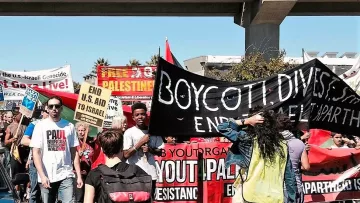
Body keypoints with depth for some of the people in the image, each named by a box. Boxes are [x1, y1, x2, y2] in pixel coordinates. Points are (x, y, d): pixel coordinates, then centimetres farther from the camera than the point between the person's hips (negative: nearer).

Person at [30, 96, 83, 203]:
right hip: (46, 176, 0)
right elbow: (36, 153, -4)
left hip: (66, 175, 0)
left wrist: (79, 175, 2)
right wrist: (42, 176, -13)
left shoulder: (69, 126, 4)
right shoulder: (40, 125, 0)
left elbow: (74, 152, 7)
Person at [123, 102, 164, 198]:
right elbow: (126, 154, -10)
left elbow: (159, 152, 10)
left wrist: (150, 149, -10)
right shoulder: (129, 132, -5)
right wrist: (141, 142, -12)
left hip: (151, 174, 3)